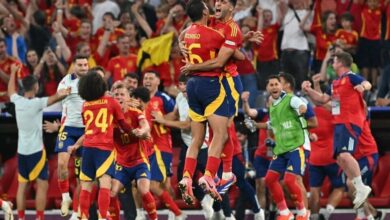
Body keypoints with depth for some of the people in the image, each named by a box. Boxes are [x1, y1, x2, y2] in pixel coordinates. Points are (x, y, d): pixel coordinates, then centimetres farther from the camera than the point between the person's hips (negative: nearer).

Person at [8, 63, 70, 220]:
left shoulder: (18, 101, 4)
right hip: (36, 150, -6)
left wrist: (13, 72, 39)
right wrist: (62, 94, -46)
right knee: (42, 185, -2)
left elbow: (11, 91, 24)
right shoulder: (37, 103, -11)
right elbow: (53, 99, -27)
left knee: (22, 185, 9)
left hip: (21, 150, 6)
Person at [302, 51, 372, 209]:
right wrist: (308, 91, 18)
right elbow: (323, 99, 30)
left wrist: (363, 86, -49)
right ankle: (359, 189, 9)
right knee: (339, 158, 6)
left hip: (350, 123, -10)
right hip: (339, 123, 10)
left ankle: (361, 188, -21)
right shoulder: (336, 83, 20)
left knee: (344, 154, -24)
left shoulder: (351, 78, -7)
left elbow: (367, 84, -26)